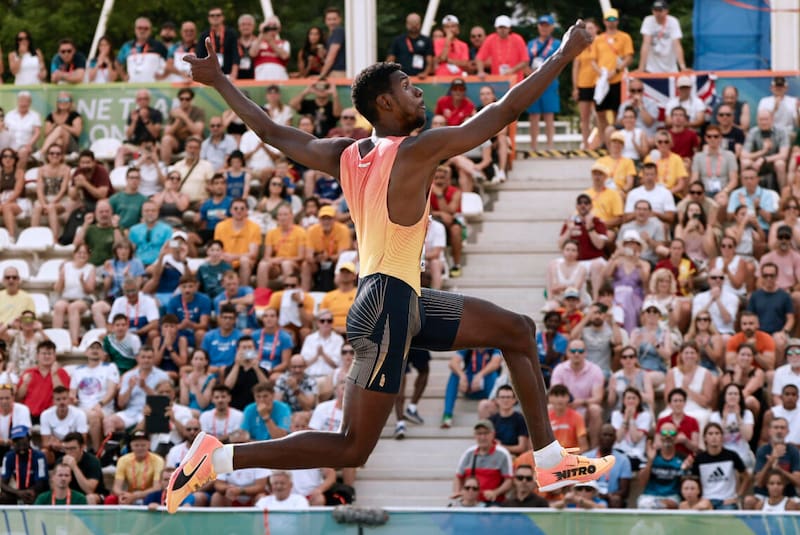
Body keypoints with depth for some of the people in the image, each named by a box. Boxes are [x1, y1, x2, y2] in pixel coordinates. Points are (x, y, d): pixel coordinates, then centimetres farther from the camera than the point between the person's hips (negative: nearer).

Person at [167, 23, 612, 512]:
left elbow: (270, 130, 16)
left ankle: (551, 462, 19)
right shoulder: (417, 151, -12)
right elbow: (506, 111, -11)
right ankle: (219, 458, -11)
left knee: (519, 332, 16)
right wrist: (565, 56, -3)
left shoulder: (343, 155, 8)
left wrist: (217, 80, 30)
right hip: (387, 302, -10)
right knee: (351, 450, -9)